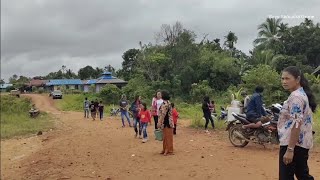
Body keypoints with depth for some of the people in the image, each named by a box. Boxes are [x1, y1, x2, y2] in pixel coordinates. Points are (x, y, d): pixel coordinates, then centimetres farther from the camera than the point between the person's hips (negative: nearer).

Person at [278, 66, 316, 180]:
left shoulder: (295, 97, -17)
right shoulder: (302, 94, 15)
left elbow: (296, 125, -24)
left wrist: (290, 149, -24)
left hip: (292, 143, -10)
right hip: (302, 143, 10)